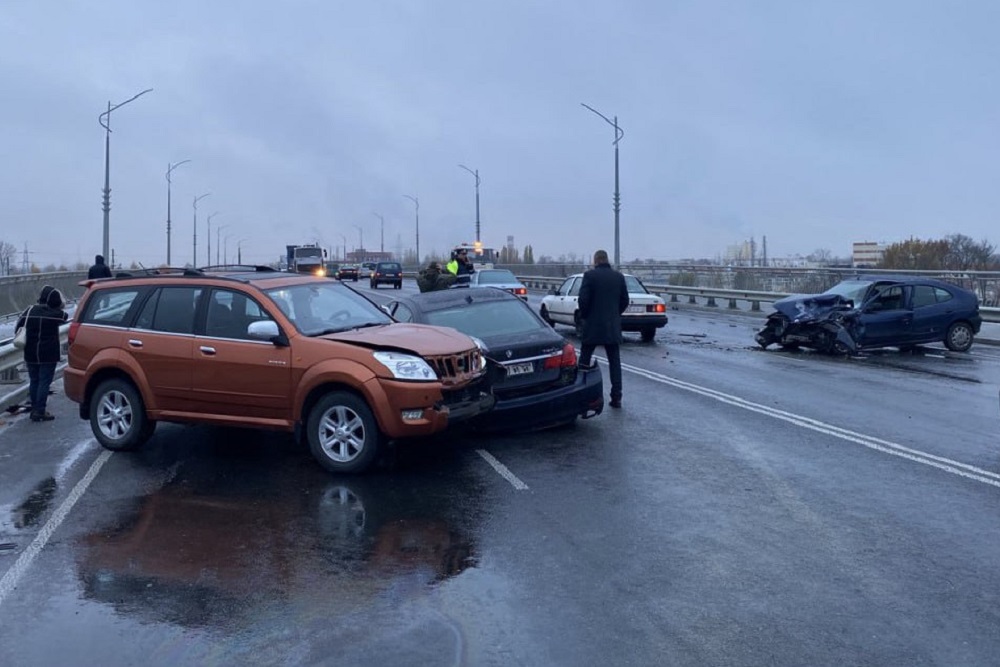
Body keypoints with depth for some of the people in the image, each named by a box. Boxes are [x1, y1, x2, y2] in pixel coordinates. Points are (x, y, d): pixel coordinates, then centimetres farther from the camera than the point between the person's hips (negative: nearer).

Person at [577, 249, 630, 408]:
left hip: (592, 325, -3)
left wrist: (583, 315, 5)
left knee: (584, 361, 8)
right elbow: (625, 301, 7)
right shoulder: (619, 277, 4)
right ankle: (616, 397, 3)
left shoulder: (590, 275, -8)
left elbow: (583, 299, -12)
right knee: (615, 362, 6)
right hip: (613, 327, 3)